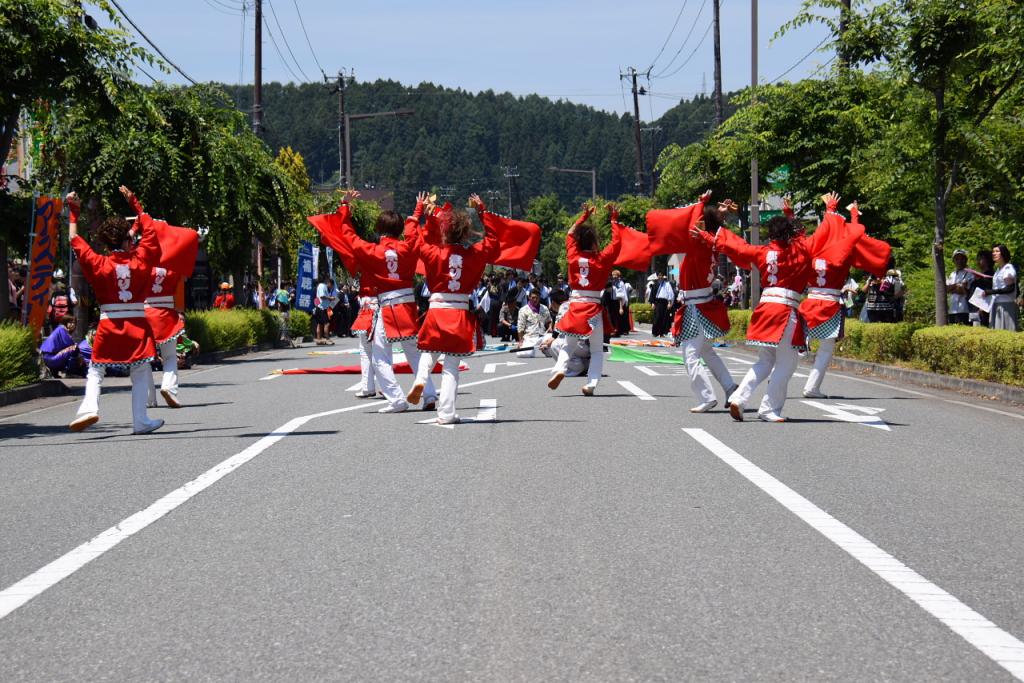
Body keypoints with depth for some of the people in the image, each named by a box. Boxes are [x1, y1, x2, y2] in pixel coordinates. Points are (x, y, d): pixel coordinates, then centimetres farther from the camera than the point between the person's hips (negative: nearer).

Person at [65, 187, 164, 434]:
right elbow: (150, 231, 10)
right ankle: (140, 421, 5)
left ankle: (89, 407, -13)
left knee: (95, 370, 11)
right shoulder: (139, 262, -3)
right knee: (141, 373, 10)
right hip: (138, 324, 0)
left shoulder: (98, 265, -5)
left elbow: (75, 240, 5)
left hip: (108, 325, 0)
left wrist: (74, 211, 14)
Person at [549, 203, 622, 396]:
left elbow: (570, 234, 19)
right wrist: (614, 220, 14)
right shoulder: (601, 259, -6)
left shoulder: (573, 256, 1)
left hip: (575, 305, 2)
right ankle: (591, 384, -7)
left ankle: (559, 369, -13)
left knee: (569, 345, 14)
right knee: (597, 350, 8)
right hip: (593, 307, -2)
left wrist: (584, 216, 27)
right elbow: (616, 242, 5)